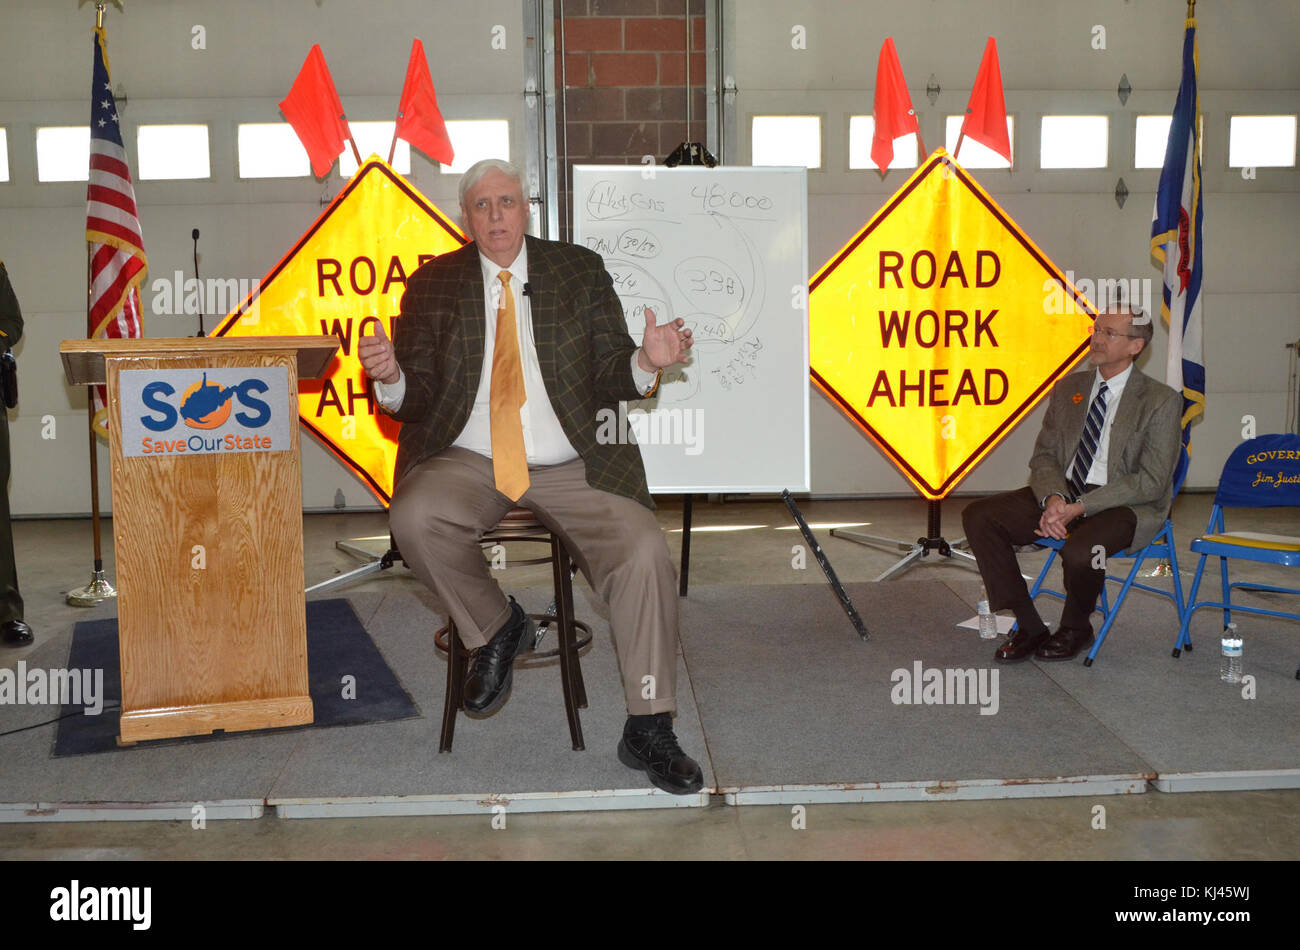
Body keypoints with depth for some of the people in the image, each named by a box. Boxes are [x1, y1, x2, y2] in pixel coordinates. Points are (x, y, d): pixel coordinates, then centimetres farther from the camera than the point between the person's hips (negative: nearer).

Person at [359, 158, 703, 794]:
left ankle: (648, 730, -8)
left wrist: (646, 362, -18)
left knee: (644, 551, -22)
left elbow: (608, 381, 4)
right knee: (414, 518, -30)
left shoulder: (580, 271, 9)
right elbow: (416, 397, 4)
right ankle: (494, 629, 0)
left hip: (569, 468, 0)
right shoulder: (433, 284, 9)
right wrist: (390, 376, -20)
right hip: (467, 462, 1)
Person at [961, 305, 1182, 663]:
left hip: (1124, 505, -5)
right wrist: (1053, 498, -14)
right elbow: (1044, 455, 10)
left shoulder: (1161, 401, -5)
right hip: (1063, 495, 6)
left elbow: (1150, 482, -11)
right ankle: (1029, 627, -6)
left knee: (1080, 551, -37)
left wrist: (1080, 507, -21)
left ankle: (1076, 629, -1)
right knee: (979, 516, -15)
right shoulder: (1068, 389, 12)